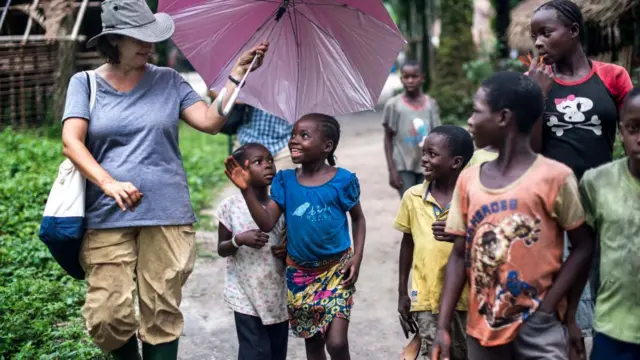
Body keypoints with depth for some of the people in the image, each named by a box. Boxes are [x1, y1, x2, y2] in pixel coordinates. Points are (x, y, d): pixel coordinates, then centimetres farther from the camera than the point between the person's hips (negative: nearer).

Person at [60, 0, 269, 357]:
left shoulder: (168, 80, 11)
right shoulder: (86, 83, 7)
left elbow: (210, 121, 1)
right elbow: (71, 141, -5)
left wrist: (237, 75, -5)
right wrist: (109, 183, -20)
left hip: (166, 215, 1)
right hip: (107, 217, -1)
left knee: (162, 317, 2)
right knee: (107, 317, -6)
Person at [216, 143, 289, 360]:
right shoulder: (231, 206, -7)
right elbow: (221, 249, -1)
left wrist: (287, 251, -11)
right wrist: (239, 240, -21)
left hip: (277, 295, 4)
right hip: (246, 296, -4)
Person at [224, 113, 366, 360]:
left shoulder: (342, 180, -10)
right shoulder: (285, 181, -3)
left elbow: (358, 218, 5)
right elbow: (267, 223, -10)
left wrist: (357, 256, -7)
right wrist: (247, 189, -22)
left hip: (337, 269, -3)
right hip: (299, 272, 3)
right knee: (312, 339, 15)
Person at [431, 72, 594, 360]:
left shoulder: (554, 176, -8)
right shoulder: (468, 180, 5)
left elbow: (583, 247, -4)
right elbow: (460, 255, 7)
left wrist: (545, 310, -11)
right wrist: (443, 326, 0)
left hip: (537, 326, -4)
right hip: (482, 326, 5)